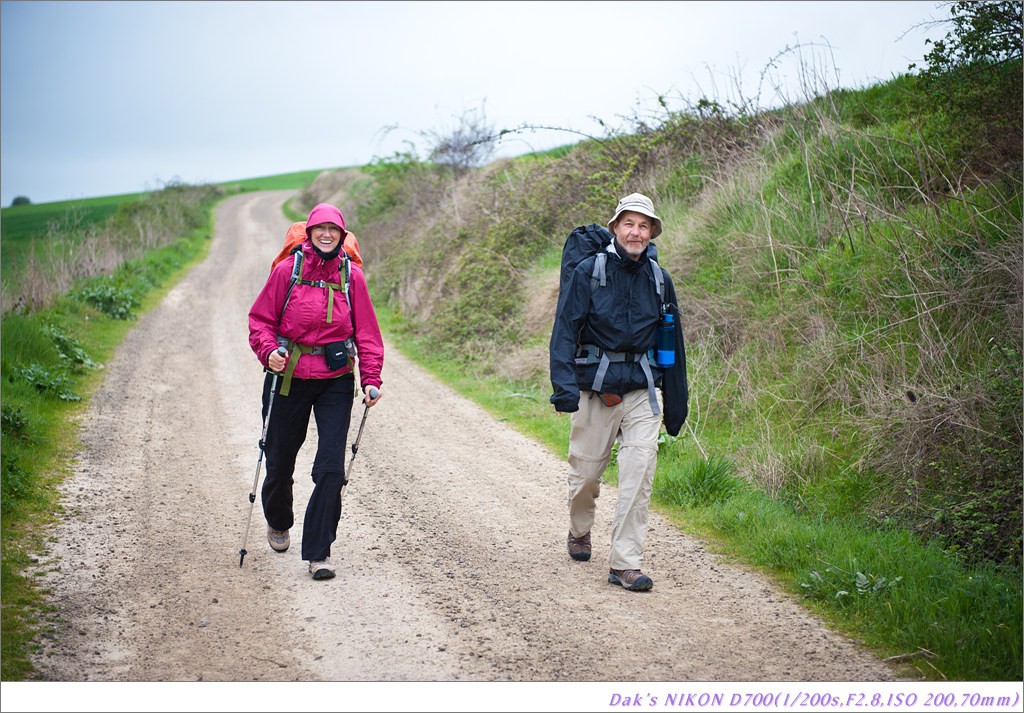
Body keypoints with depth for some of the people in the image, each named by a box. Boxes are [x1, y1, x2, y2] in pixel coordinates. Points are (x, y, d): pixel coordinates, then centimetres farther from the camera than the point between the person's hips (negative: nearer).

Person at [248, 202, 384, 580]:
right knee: (280, 460, 12)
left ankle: (318, 551, -1)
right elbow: (260, 318, 2)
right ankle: (278, 523, 44)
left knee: (331, 467, -9)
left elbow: (366, 331, 3)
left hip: (336, 381, 0)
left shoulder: (351, 275, 0)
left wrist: (371, 379, -5)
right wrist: (268, 351, -17)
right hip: (289, 378, 0)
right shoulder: (286, 270, -4)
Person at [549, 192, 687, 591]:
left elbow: (673, 341, 14)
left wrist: (676, 405, 15)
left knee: (639, 471, -11)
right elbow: (565, 329, -8)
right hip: (595, 388, -2)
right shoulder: (588, 271, -3)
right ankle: (579, 531, 40)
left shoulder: (659, 279, 7)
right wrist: (563, 386, -21)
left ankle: (625, 563, -7)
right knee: (586, 471, 9)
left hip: (642, 391, 2)